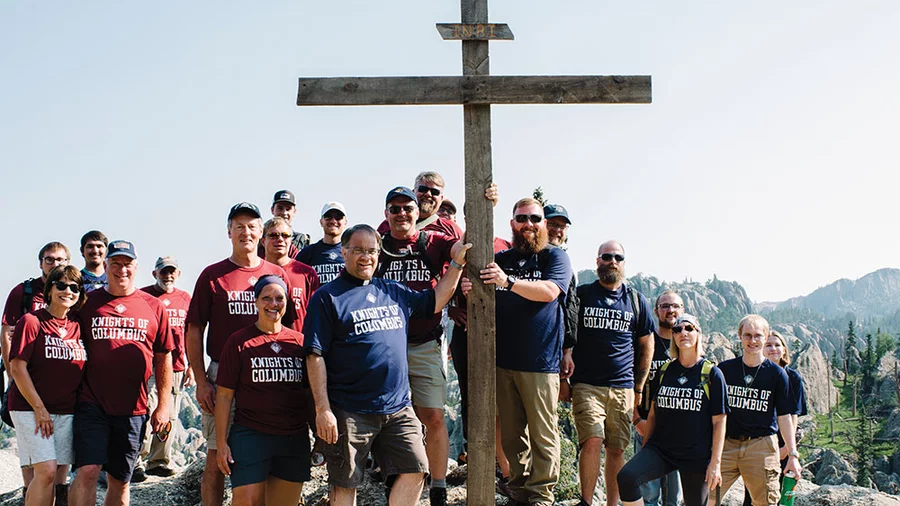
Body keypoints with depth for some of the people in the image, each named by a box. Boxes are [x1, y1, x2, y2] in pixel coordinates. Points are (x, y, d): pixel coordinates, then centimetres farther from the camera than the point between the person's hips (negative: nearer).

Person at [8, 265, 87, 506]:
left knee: (59, 475, 3)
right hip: (30, 409, -5)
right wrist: (39, 409, -12)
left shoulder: (77, 327, 10)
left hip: (66, 412, 5)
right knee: (46, 471, -16)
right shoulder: (31, 322, -6)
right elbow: (17, 368, -10)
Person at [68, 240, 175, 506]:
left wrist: (164, 404, 6)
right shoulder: (87, 303, 4)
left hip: (133, 409, 2)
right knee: (87, 471, -14)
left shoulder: (153, 307, 8)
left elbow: (163, 358, 10)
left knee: (120, 480, 10)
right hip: (92, 404, -2)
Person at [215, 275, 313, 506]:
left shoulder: (299, 342, 8)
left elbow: (311, 392, 14)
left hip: (295, 439, 3)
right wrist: (221, 443, -5)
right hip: (250, 436, -3)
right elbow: (224, 396, -1)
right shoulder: (239, 342, -1)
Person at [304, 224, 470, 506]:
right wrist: (323, 409, -14)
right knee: (344, 483, 4)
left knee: (414, 471, -1)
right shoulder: (327, 297, -3)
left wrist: (457, 264, 18)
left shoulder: (393, 292, 14)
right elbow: (315, 356, -8)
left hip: (398, 409, 5)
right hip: (349, 413, -5)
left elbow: (435, 302, 28)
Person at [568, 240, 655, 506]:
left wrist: (639, 387, 13)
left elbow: (647, 346, 17)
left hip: (623, 387, 2)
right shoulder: (581, 294, 5)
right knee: (592, 442, -17)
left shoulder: (636, 300, 11)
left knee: (616, 449, 4)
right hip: (586, 384, -2)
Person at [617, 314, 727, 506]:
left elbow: (719, 421, -2)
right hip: (660, 449, 2)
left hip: (697, 456, -2)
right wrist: (644, 451, 15)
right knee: (626, 477, -24)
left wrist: (715, 462, -8)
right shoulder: (665, 371, 10)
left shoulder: (711, 374, -1)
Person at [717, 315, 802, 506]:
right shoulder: (724, 369, 7)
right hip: (727, 445, 1)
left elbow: (784, 417, 6)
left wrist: (793, 454, 2)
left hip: (762, 446, -1)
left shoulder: (777, 374, 4)